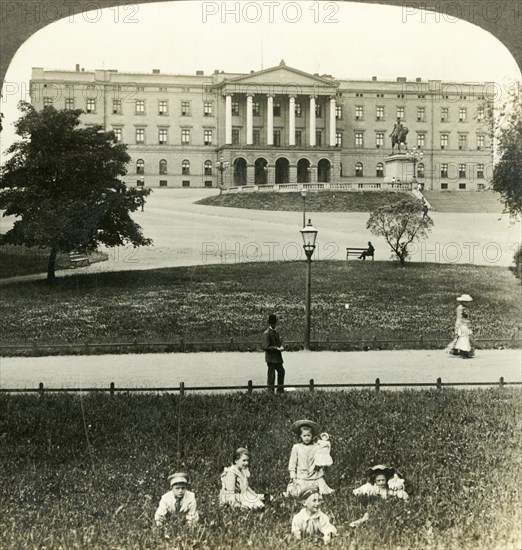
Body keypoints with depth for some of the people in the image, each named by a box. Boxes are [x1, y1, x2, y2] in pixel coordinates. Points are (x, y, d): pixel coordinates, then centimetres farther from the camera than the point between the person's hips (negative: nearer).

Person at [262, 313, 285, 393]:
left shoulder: (276, 332, 15)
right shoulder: (266, 333, -13)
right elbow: (266, 347, -20)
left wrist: (281, 347, -3)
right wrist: (277, 348, -24)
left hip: (277, 357, 9)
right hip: (271, 358, -9)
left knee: (281, 371, 17)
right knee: (271, 374, -5)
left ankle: (280, 390, 29)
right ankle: (270, 391, 1)